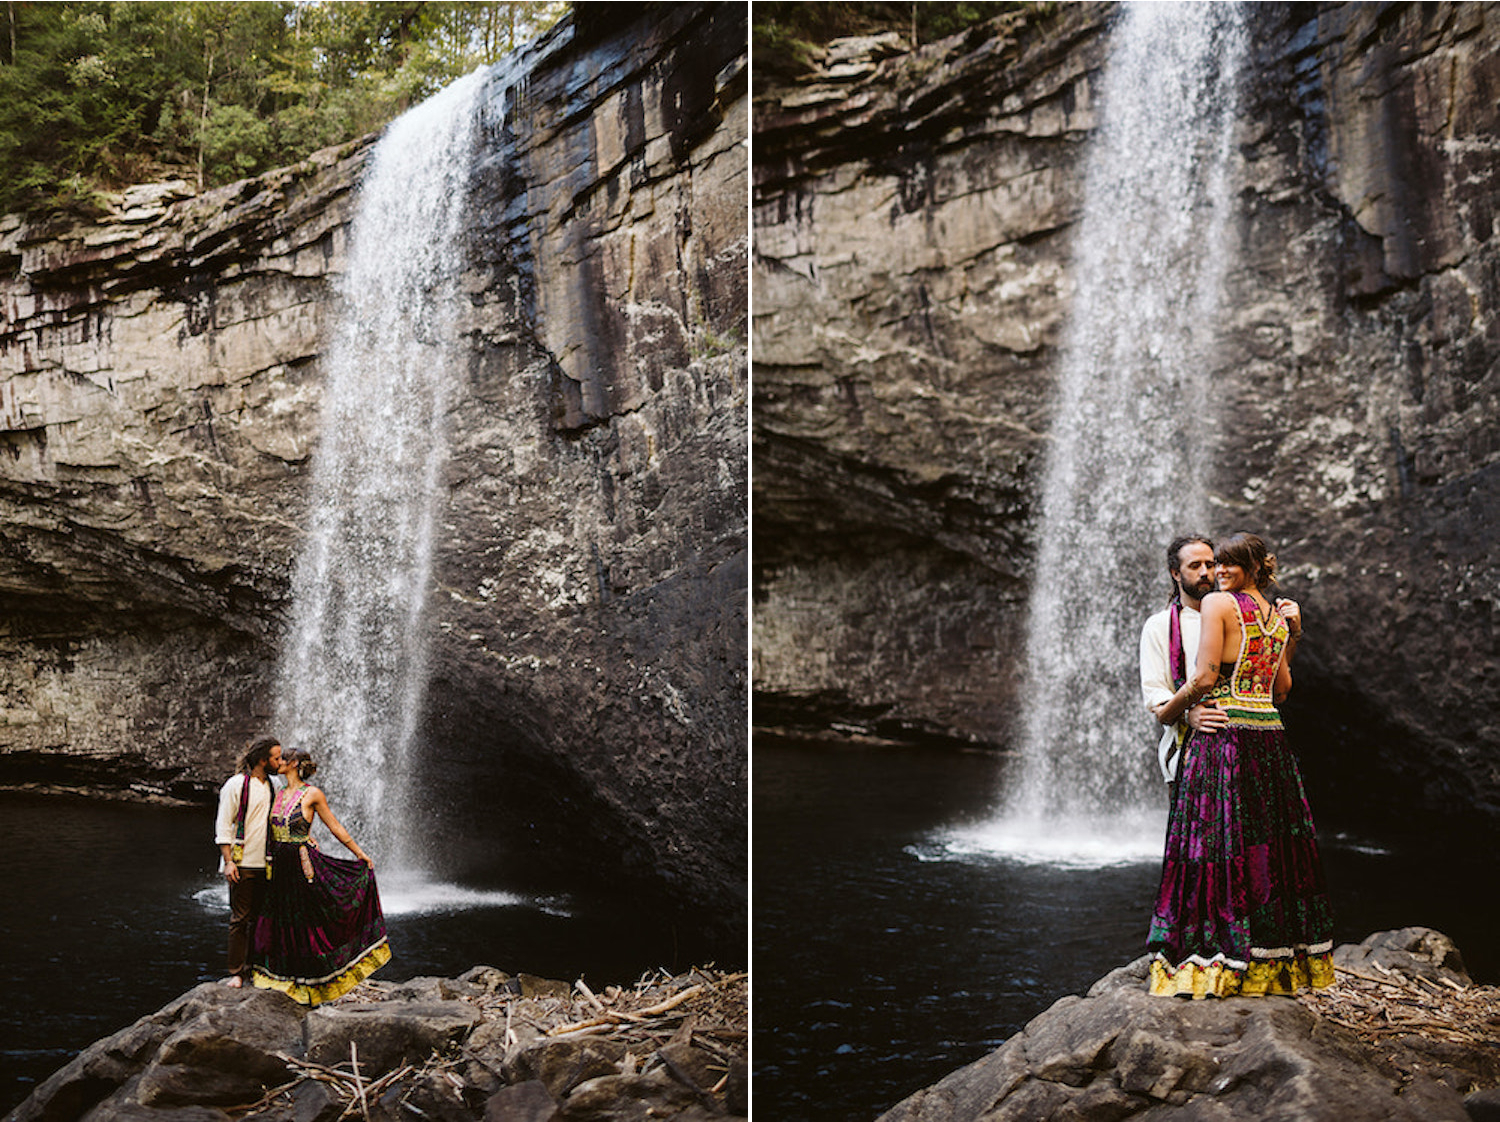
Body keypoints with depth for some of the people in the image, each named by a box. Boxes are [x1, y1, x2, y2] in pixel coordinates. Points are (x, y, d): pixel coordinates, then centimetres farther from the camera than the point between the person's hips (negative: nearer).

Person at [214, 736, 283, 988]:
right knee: (240, 918, -3)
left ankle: (252, 967, 16)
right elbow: (223, 825, -8)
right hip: (243, 863, -6)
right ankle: (236, 973, 3)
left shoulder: (272, 787, 13)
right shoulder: (236, 785, -7)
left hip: (266, 863, 6)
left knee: (260, 918, 8)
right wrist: (228, 861, -15)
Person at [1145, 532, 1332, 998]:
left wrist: (1168, 711, 3)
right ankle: (1277, 958, 12)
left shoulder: (1217, 603, -6)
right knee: (1269, 844, 9)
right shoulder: (1277, 615, 13)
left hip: (1223, 733, -7)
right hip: (1270, 736, 7)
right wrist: (1290, 634, 23)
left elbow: (1205, 677, -12)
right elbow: (1282, 686, 17)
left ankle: (1221, 960, -5)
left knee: (1219, 844, -4)